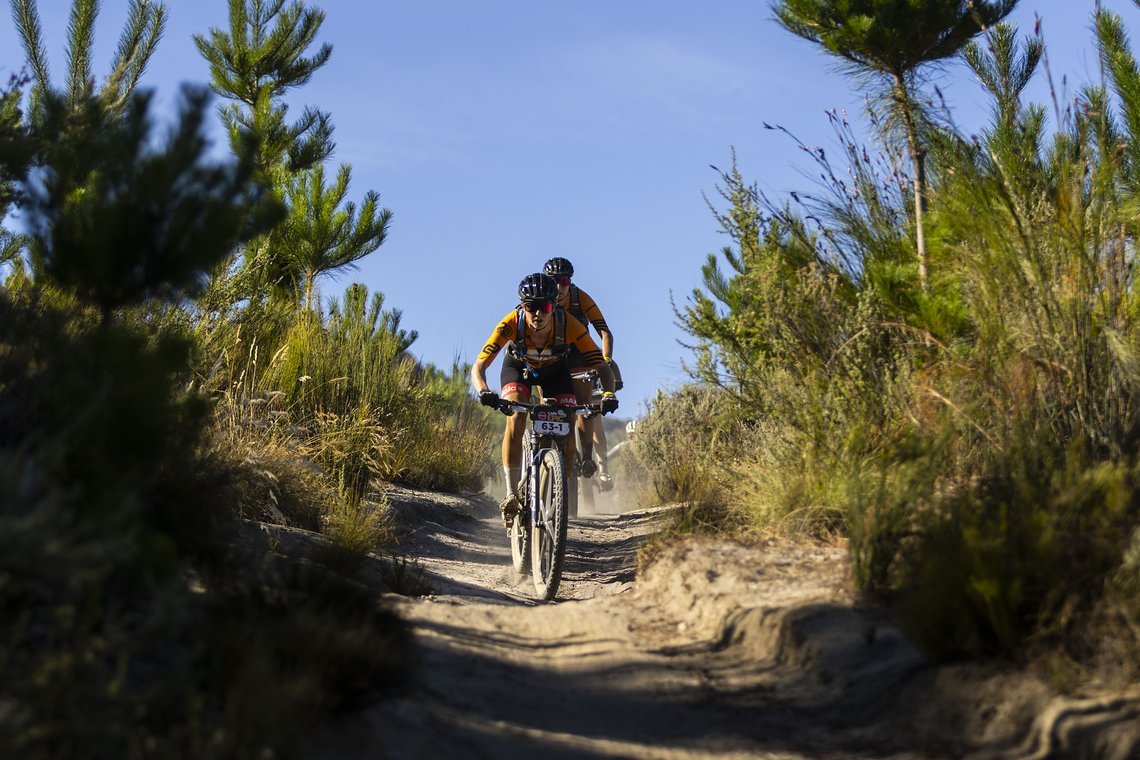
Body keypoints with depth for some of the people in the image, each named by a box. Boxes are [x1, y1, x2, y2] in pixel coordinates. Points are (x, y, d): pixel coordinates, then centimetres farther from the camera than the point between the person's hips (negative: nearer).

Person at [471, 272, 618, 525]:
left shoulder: (569, 325, -35)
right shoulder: (512, 323, -36)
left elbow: (602, 367, -32)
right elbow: (478, 366, -37)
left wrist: (609, 393, -52)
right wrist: (484, 391, -58)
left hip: (555, 371, 1)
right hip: (518, 368, -1)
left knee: (567, 431, -16)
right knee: (516, 417, -28)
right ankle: (512, 494, -20)